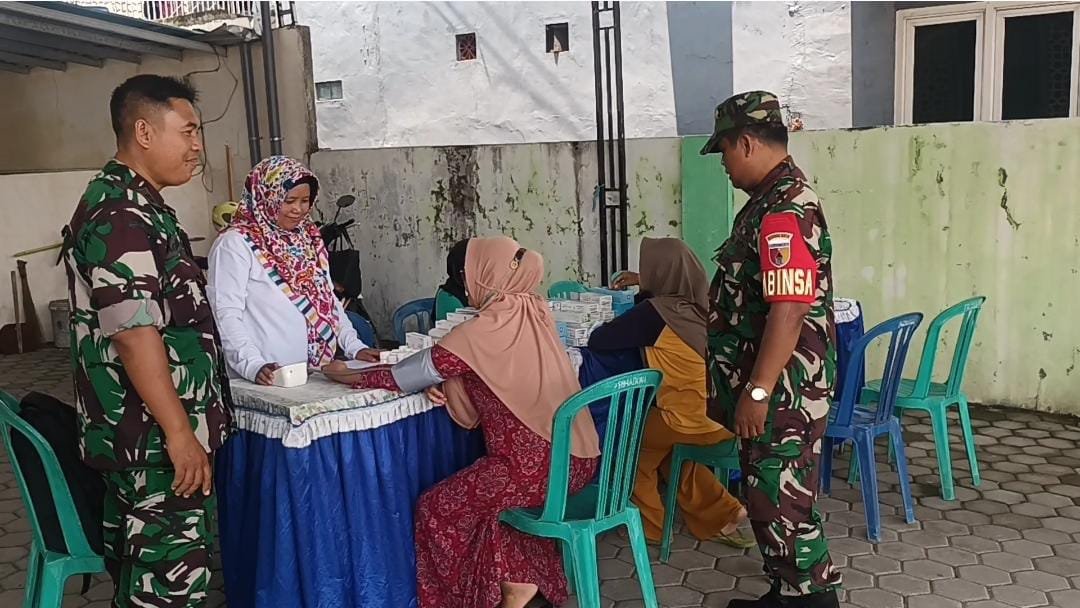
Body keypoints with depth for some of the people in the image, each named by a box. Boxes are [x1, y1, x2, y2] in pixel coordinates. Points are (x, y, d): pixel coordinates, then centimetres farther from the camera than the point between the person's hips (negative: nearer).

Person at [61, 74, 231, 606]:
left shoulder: (137, 204, 16)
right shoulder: (119, 214, -18)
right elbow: (133, 333, -24)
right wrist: (179, 433, -22)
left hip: (143, 435, 10)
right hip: (157, 440, -10)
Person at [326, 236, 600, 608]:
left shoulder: (486, 330, -16)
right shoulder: (535, 311, 6)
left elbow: (420, 370, -9)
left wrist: (347, 375, 5)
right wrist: (448, 388, -1)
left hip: (539, 464, -9)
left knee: (437, 509, 5)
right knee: (480, 494, 26)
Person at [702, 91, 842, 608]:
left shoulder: (784, 211, -21)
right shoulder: (772, 199, 13)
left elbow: (789, 311, -27)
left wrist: (757, 391, -25)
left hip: (782, 391, -10)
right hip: (769, 387, 10)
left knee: (782, 504, 0)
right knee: (770, 498, 18)